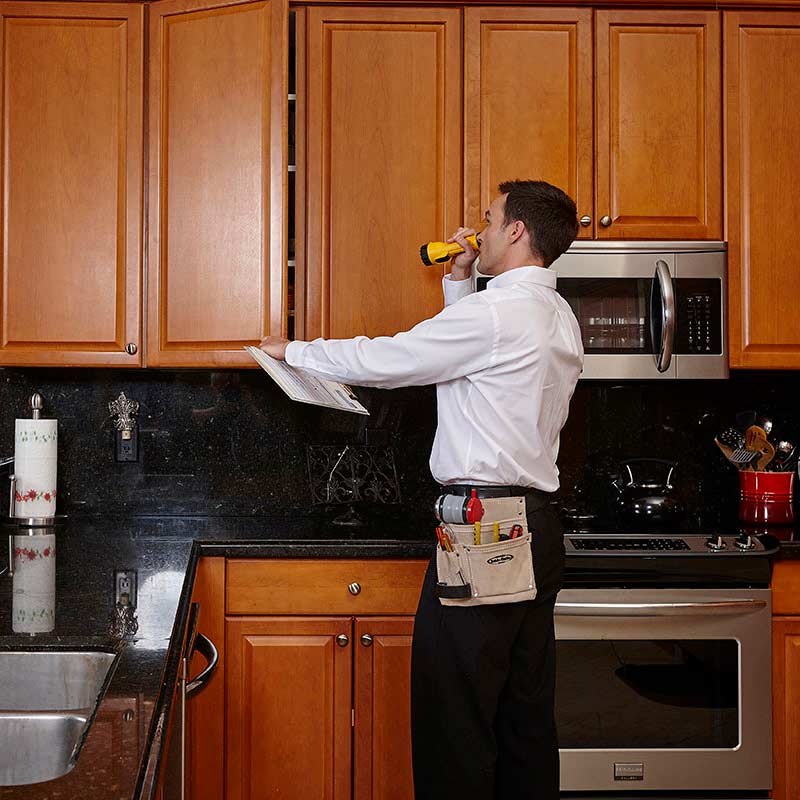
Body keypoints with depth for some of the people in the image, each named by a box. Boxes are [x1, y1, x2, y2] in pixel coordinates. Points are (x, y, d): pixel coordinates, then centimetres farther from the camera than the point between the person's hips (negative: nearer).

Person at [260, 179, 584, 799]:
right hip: (539, 527, 10)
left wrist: (294, 351, 6)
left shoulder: (495, 312, -13)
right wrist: (460, 281, 21)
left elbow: (386, 359, -8)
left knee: (453, 713, -3)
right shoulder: (558, 318, 15)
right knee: (526, 710, 14)